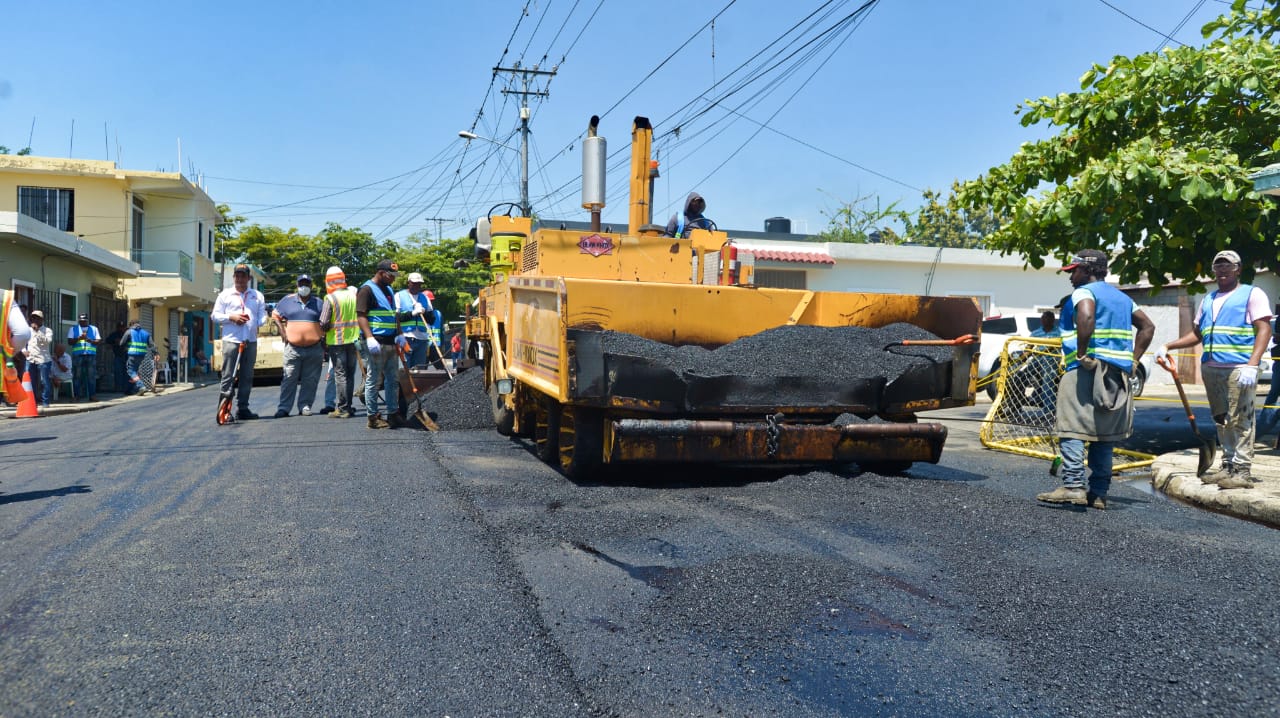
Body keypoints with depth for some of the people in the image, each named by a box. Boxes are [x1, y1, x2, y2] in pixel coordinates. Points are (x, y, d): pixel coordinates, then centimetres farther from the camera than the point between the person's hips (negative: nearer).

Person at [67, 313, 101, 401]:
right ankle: (78, 395, 3)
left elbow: (99, 341, 8)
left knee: (92, 376, -3)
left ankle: (92, 395, -1)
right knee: (78, 376, -1)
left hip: (91, 355, 1)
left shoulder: (94, 329, 16)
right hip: (78, 355, -1)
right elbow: (70, 341, 4)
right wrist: (79, 338, -12)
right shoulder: (73, 328, 14)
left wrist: (90, 340, -10)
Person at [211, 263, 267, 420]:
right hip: (231, 340, -3)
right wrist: (231, 317, -8)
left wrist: (261, 322, -10)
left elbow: (262, 315, 11)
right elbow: (215, 315, 7)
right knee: (228, 376, -7)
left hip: (251, 341, 3)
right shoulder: (225, 294, 11)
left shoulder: (257, 295, 17)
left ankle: (242, 408, 12)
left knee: (247, 376, 6)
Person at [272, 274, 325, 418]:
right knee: (289, 379, -2)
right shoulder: (288, 300, 8)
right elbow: (275, 315, 18)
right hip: (293, 348, 0)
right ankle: (283, 408, 1)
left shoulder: (318, 303, 9)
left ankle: (305, 406, 10)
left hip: (314, 349, 0)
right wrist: (282, 331, 5)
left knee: (310, 380, 2)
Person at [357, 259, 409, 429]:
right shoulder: (367, 289, -7)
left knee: (392, 380, 10)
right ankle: (373, 417, 1)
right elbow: (361, 315, -14)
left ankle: (392, 414, 16)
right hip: (377, 342, -9)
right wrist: (370, 338, -24)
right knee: (374, 380, -3)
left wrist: (399, 334, 11)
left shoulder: (389, 290, 19)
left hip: (391, 342, 9)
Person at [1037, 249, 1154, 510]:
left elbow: (1086, 316, -25)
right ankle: (1099, 493, 9)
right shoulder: (1122, 297, 23)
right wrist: (1133, 361, 16)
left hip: (1087, 371, -8)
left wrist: (1082, 354, -19)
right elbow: (1147, 327, 24)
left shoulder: (1084, 292, -3)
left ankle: (1073, 486, -20)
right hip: (1118, 374, 8)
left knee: (1071, 430, -10)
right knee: (1103, 435, 10)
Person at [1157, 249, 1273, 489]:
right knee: (1221, 421, 9)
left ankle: (1242, 471, -10)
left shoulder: (1252, 294, 3)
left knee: (1240, 421, -10)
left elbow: (1264, 329, -7)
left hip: (1238, 369, -7)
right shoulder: (1208, 300, 23)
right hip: (1211, 369, 7)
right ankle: (1228, 466, 14)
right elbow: (1197, 334, 28)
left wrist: (1252, 364, -19)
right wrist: (1168, 346, 15)